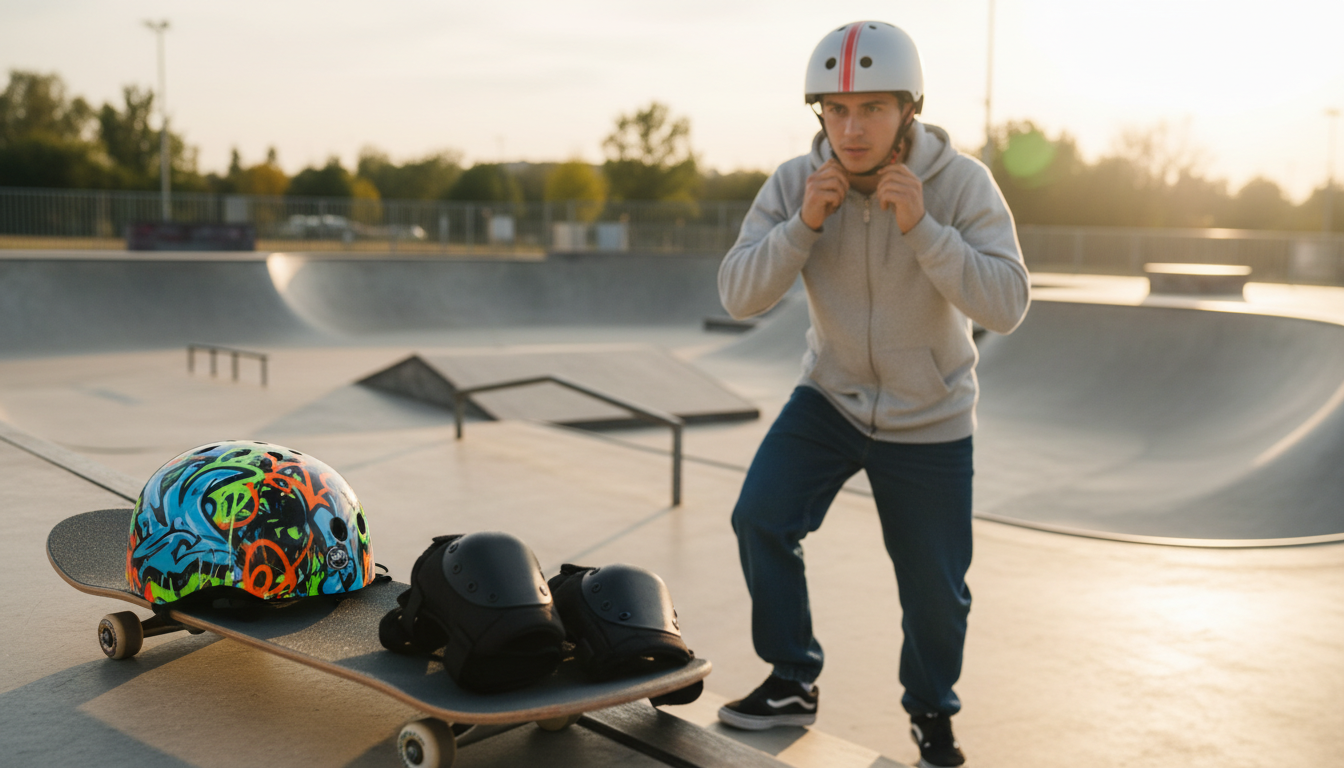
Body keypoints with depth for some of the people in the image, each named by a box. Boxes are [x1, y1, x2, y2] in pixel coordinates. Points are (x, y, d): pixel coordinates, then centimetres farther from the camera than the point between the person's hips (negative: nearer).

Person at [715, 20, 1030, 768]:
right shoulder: (796, 184, -13)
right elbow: (739, 295, -17)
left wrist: (920, 227, -36)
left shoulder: (963, 183, -19)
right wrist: (803, 224, -32)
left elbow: (1007, 305, -26)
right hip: (832, 397, 2)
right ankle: (793, 683, 4)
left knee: (935, 587, 5)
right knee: (761, 518, -17)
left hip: (930, 419, -1)